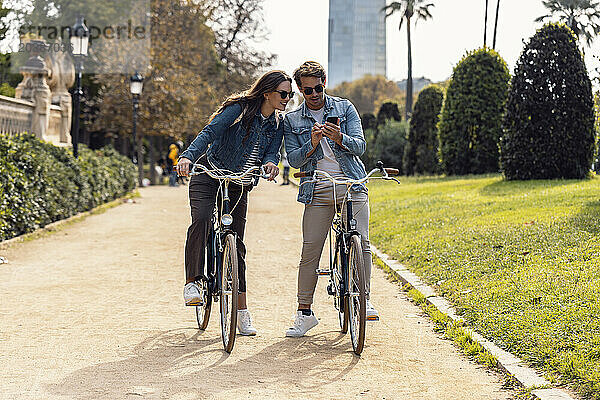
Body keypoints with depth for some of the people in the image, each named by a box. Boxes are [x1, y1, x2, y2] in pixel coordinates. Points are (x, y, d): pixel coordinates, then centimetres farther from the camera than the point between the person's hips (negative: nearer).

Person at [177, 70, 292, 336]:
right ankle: (192, 282, -25)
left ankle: (242, 311, 8)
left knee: (237, 244, 2)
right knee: (201, 219, -32)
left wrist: (270, 163, -31)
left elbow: (271, 153, -5)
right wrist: (188, 156, -40)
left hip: (238, 187, 4)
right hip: (209, 177, -4)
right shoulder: (238, 109, -12)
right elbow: (209, 133, -23)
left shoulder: (276, 127, 6)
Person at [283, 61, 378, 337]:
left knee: (361, 242, -14)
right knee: (310, 250, -5)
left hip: (351, 186, 0)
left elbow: (360, 145, -1)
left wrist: (339, 137, -22)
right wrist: (312, 144, -19)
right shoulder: (291, 120, 10)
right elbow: (294, 160, 0)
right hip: (317, 191, 0)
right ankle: (304, 312, 3)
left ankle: (365, 301, -4)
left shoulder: (345, 108, 9)